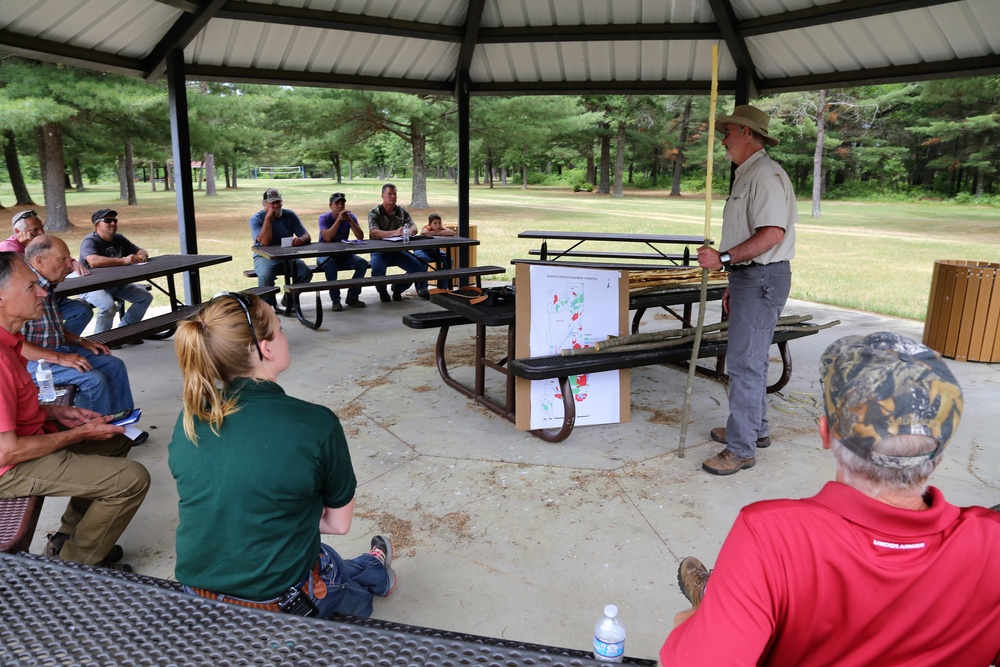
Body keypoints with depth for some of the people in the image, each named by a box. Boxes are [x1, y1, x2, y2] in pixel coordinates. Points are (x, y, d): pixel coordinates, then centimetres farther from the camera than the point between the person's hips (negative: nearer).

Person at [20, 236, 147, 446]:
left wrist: (81, 341, 7)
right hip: (32, 362, -10)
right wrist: (59, 358, -27)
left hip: (57, 350, 10)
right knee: (93, 379, -24)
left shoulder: (46, 286, 6)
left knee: (114, 365, 6)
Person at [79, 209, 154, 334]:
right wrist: (123, 260, -42)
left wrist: (142, 255, -16)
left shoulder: (118, 239, 8)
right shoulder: (90, 241, -16)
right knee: (109, 306, -34)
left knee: (145, 297, -1)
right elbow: (94, 261, -36)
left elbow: (140, 251, 12)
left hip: (115, 284, 8)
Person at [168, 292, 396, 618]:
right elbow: (339, 523, -8)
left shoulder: (189, 421, -8)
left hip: (196, 596, 5)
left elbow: (213, 508, 6)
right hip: (277, 601, -4)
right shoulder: (317, 425, -21)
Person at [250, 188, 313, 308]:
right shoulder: (255, 219, -6)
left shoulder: (289, 215, 3)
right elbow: (265, 241, -23)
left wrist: (301, 240, -28)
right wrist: (268, 217, -22)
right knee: (266, 275, -36)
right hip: (264, 257, -3)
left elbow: (306, 236, -2)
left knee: (306, 272, -25)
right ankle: (268, 305, -8)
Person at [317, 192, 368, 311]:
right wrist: (339, 219, -31)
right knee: (330, 264, -37)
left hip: (344, 254, 4)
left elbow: (360, 237, -14)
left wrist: (349, 220, -23)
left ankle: (352, 297, -8)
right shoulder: (324, 218, -12)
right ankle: (335, 300, -26)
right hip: (325, 254, -4)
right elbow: (327, 238, -30)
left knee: (363, 263, -21)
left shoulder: (350, 216, -2)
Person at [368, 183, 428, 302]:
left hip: (398, 250, 4)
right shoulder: (374, 213, -6)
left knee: (418, 267, -16)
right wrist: (394, 232, -39)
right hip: (380, 251, -4)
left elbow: (414, 228, -3)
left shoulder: (402, 211, 7)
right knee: (377, 269, -34)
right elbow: (374, 233, -23)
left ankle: (397, 289, 10)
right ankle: (382, 291, 0)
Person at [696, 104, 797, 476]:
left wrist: (723, 258, -27)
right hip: (749, 277, 11)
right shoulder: (746, 176, 18)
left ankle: (741, 448, 0)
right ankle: (755, 429, 32)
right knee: (750, 358, 18)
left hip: (762, 279, -11)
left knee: (744, 362, -8)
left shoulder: (765, 175, -16)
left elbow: (772, 234, -26)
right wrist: (734, 284, 23)